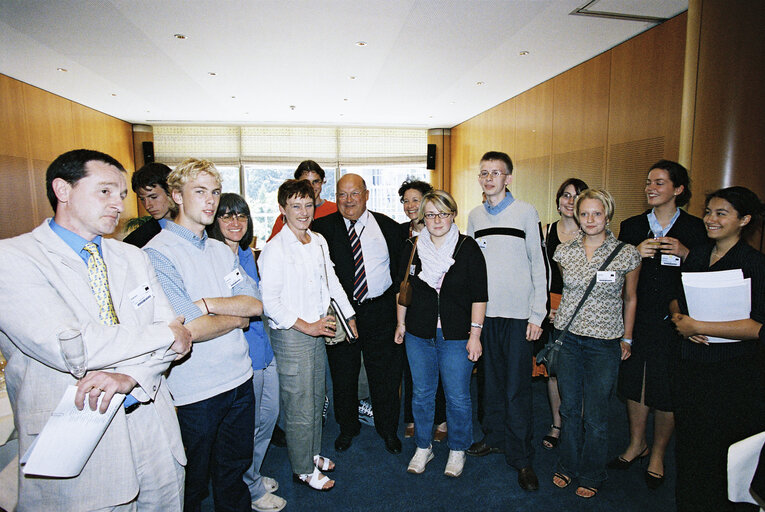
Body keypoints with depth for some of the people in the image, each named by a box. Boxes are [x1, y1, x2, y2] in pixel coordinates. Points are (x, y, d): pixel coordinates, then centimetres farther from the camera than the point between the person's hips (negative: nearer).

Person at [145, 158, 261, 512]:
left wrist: (206, 303, -16)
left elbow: (256, 304, -2)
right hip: (194, 393, -6)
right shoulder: (158, 253, -15)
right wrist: (237, 318, -7)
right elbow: (189, 329, -23)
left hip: (240, 380, 6)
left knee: (235, 470, 24)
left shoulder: (223, 251, 8)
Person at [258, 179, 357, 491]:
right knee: (300, 407, 5)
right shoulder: (275, 249, -15)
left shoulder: (319, 241, 5)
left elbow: (332, 281, 16)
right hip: (291, 336, -7)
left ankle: (313, 453, 41)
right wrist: (306, 327, -17)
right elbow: (269, 302, -18)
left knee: (316, 399, 20)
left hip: (318, 332, 7)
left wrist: (348, 314, 14)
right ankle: (303, 469, 26)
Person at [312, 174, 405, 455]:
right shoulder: (323, 227, -1)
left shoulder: (388, 226, 2)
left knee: (385, 376, 12)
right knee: (343, 376, 15)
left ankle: (388, 429, 35)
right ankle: (347, 427, 39)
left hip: (381, 312, 1)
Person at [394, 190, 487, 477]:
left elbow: (479, 295, -6)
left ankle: (457, 450, 31)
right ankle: (423, 448, 34)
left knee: (458, 397, 8)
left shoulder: (468, 248, -6)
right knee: (421, 394, 14)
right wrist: (401, 323, 13)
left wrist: (475, 334, -9)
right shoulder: (412, 248, 3)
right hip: (419, 335, 3)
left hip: (456, 337, -2)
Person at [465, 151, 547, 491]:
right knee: (491, 380, 14)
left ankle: (521, 457, 16)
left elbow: (539, 264, -3)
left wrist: (537, 314, -8)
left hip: (518, 314, -4)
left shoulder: (525, 212, -1)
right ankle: (494, 437, 32)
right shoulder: (475, 217, 10)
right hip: (484, 312, 4)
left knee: (517, 388, 1)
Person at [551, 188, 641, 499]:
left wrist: (627, 339, 9)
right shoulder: (564, 251, 1)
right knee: (569, 407, 14)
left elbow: (630, 299, 7)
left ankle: (591, 476, 30)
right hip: (567, 337, 2)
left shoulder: (627, 253, -5)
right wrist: (562, 319, 12)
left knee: (595, 416, 7)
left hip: (605, 343, -2)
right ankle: (567, 466, 35)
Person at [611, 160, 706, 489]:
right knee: (635, 382, 13)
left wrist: (685, 253, -17)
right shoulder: (632, 227, 5)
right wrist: (635, 254, -13)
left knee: (667, 390, 7)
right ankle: (637, 444, 34)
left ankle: (658, 455, 28)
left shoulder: (694, 228, -1)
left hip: (674, 323, -2)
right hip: (637, 321, 2)